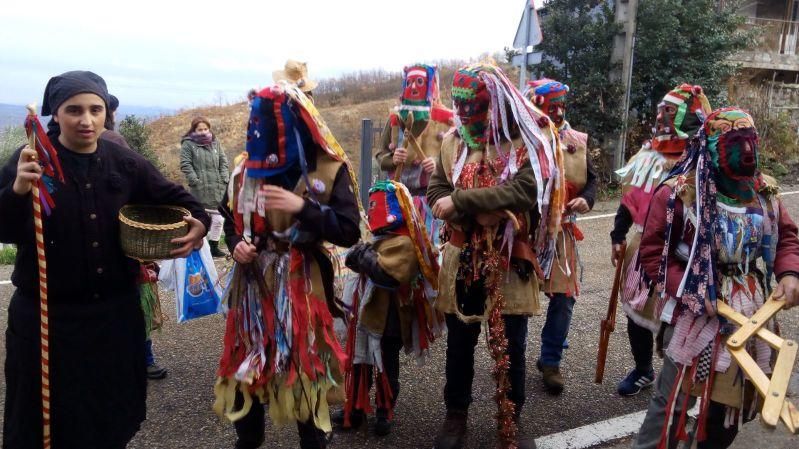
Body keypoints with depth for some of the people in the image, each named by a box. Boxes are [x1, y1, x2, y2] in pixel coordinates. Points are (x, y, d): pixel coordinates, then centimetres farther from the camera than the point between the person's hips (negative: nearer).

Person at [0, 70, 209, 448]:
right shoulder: (30, 161, -9)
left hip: (116, 311, 3)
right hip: (47, 315, -3)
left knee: (114, 411, 20)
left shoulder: (123, 162, 0)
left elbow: (173, 197, 9)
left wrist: (199, 222, -12)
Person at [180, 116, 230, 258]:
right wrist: (195, 181, -13)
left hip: (217, 189, 5)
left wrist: (224, 179, 3)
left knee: (218, 219, 8)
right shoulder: (188, 144, 0)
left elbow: (223, 162, 14)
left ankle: (214, 246, 21)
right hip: (200, 190, -5)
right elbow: (185, 165, -5)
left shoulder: (215, 142, 13)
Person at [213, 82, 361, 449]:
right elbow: (231, 219, 15)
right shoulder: (247, 168, 3)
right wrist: (236, 244, -6)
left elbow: (349, 231, -15)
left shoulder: (330, 169, -9)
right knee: (247, 366, 13)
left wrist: (302, 207, -25)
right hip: (253, 287, 4)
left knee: (304, 371, 7)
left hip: (303, 289, -4)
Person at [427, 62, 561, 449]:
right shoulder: (453, 140, 3)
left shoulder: (528, 142, -8)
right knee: (460, 341, 15)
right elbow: (435, 191, -2)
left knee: (511, 345, 11)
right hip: (462, 260, 3)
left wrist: (459, 201, -24)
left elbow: (523, 191, -23)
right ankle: (456, 414, 33)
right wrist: (480, 213, -20)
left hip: (510, 261, -2)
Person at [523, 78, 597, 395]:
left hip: (561, 233, 4)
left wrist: (586, 199, -8)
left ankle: (550, 361, 21)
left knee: (564, 298, 4)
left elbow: (591, 179, 11)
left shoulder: (577, 141, 5)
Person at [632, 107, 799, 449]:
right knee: (675, 398, 3)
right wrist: (692, 293, -21)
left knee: (739, 399, 21)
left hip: (752, 316, 7)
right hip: (697, 315, -6)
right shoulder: (679, 192, -17)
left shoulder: (763, 191, 3)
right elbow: (651, 251, -15)